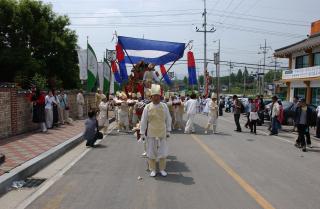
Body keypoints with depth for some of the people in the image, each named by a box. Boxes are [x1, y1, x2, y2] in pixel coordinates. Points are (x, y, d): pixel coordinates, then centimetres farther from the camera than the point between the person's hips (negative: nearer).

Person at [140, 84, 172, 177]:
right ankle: (152, 170, 22)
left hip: (162, 133, 1)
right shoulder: (147, 107, -3)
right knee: (151, 152, 7)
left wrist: (168, 131, 5)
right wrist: (142, 133, -2)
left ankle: (162, 169, 23)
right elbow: (143, 121, -1)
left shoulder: (164, 106, 0)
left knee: (163, 152, 7)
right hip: (151, 134, -1)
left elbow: (168, 119, 6)